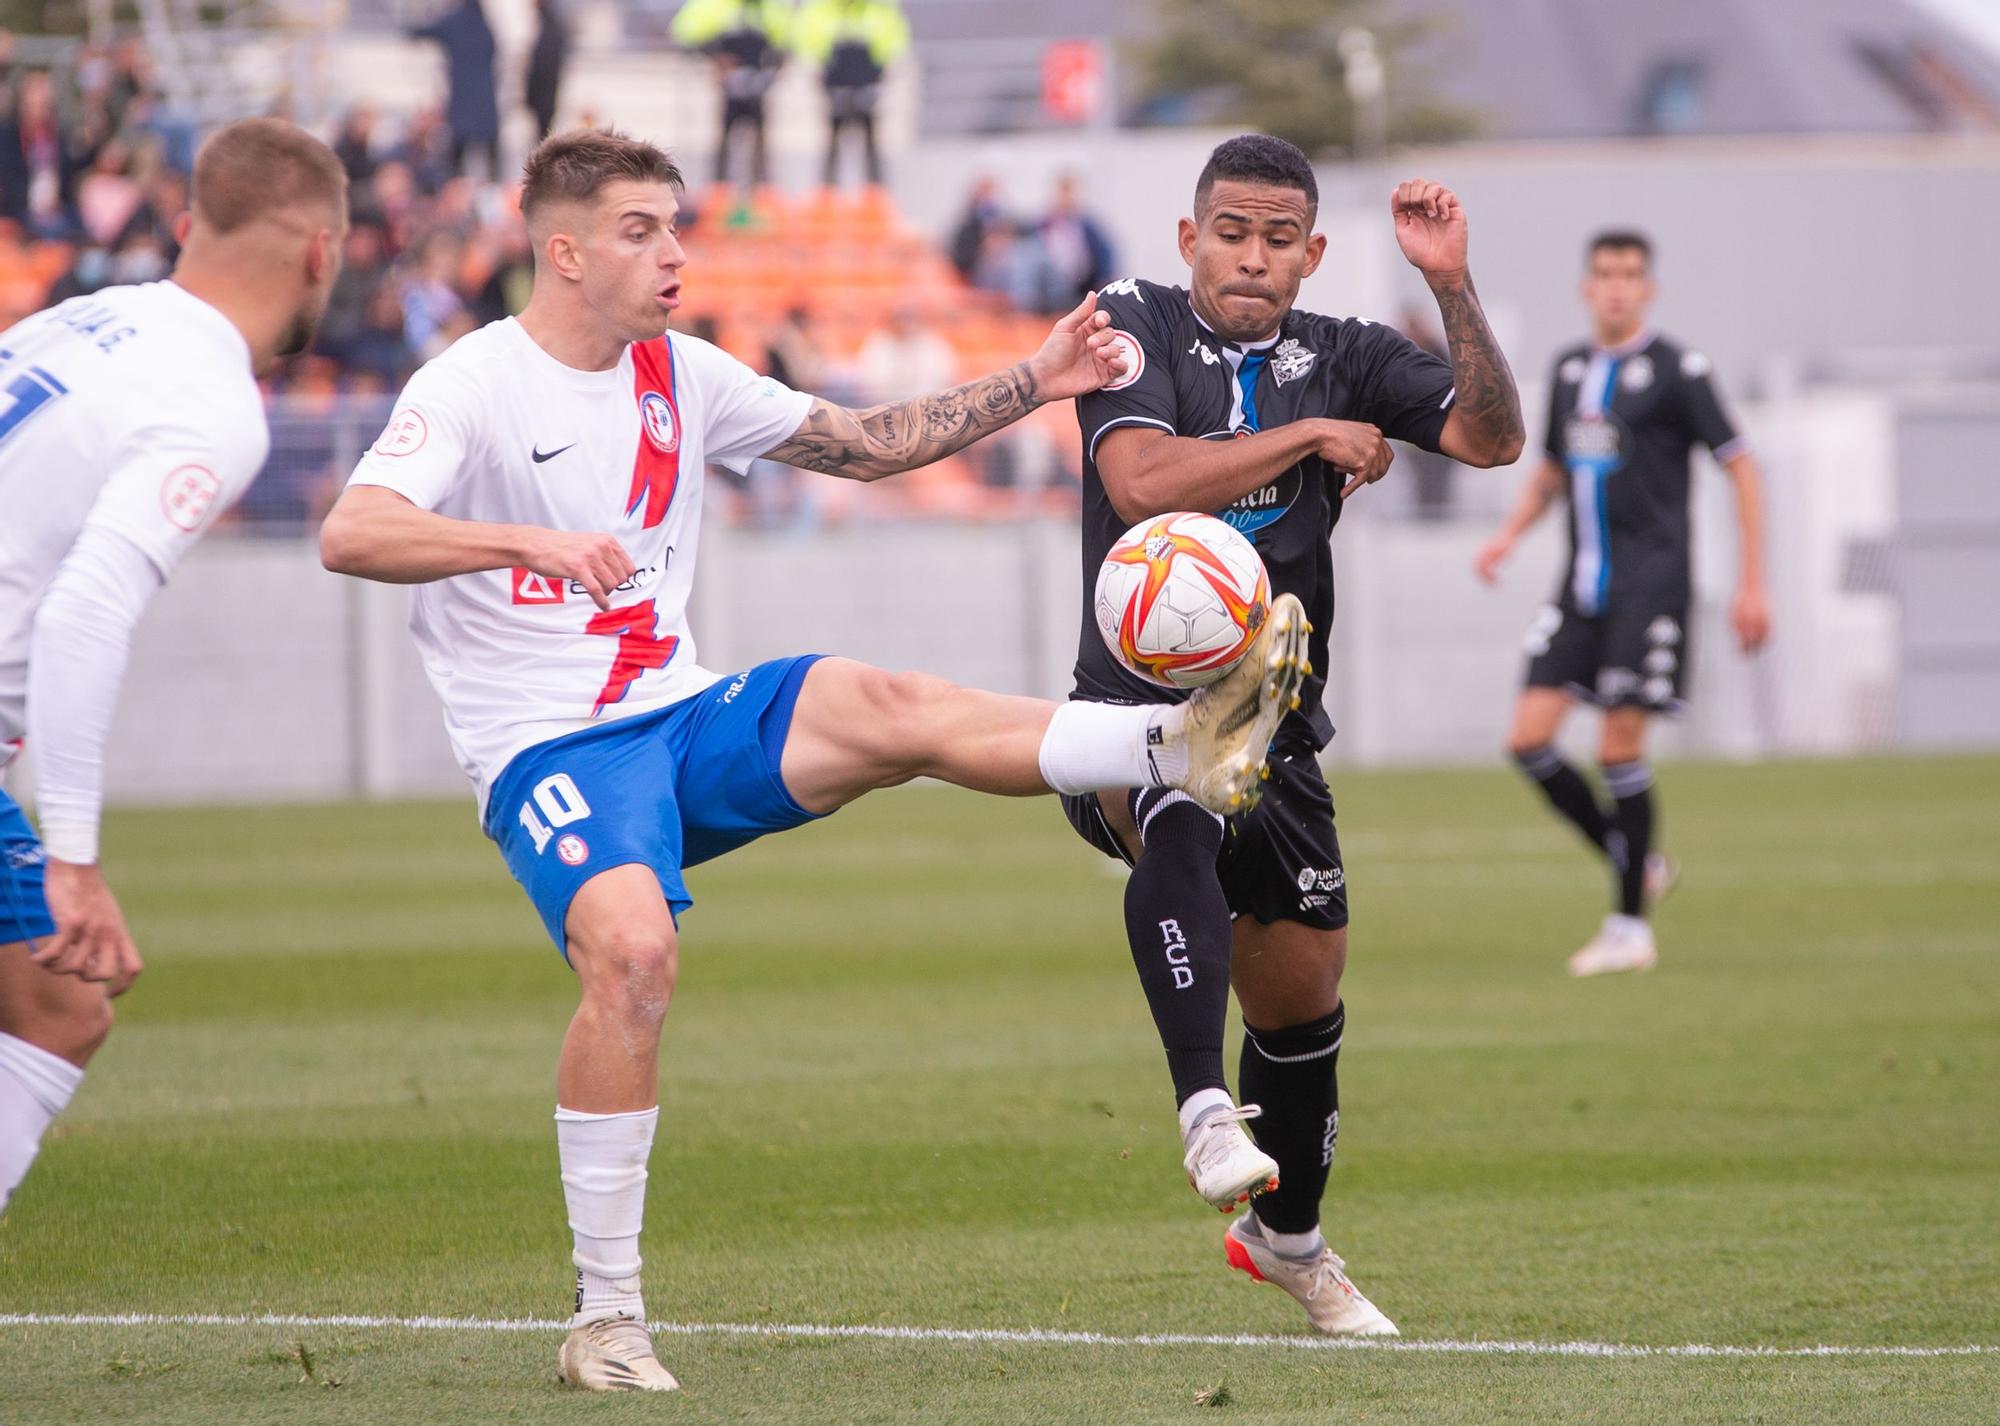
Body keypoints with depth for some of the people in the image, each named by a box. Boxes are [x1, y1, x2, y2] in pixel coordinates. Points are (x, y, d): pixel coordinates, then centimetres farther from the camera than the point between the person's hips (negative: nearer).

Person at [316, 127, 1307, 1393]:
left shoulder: (682, 375, 12)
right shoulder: (475, 385, -9)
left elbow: (863, 444, 20)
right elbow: (350, 535, -24)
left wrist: (1032, 384, 9)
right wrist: (529, 543, -38)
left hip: (687, 719, 6)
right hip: (548, 752, -6)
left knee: (879, 706, -23)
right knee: (632, 947, -32)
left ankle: (1185, 749, -38)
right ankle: (607, 1321, -24)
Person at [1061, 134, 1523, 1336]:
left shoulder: (1339, 356, 6)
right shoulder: (1137, 326, -4)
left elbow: (1491, 438, -4)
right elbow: (1140, 482, -20)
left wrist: (1454, 287, -16)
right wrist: (1309, 435, -17)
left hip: (1276, 728, 5)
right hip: (1136, 709, -5)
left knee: (1303, 995, 13)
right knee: (1178, 820, -40)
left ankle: (1288, 1233, 38)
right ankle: (1208, 1112, -48)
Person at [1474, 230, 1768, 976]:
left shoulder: (1676, 369, -5)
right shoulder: (1570, 369, 13)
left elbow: (1741, 466, -3)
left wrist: (1752, 584, -8)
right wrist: (1509, 534, 7)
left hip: (1649, 584, -6)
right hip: (1581, 584, 6)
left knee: (1620, 747, -9)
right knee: (1530, 739, -4)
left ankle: (1630, 927, 2)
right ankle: (1637, 865, 14)